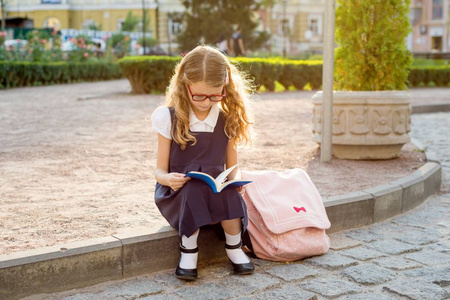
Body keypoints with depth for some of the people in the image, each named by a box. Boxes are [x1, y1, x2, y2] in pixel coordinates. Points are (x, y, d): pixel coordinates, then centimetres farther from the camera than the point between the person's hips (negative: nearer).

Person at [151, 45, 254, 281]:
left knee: (230, 194, -32)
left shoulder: (228, 120, 1)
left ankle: (234, 246, -8)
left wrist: (234, 181, -16)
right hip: (178, 192, -2)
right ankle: (188, 250, -17)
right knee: (194, 189, -36)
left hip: (216, 189, 2)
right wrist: (168, 179, -27)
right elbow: (160, 170, -3)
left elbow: (232, 168, 8)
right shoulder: (169, 118, -6)